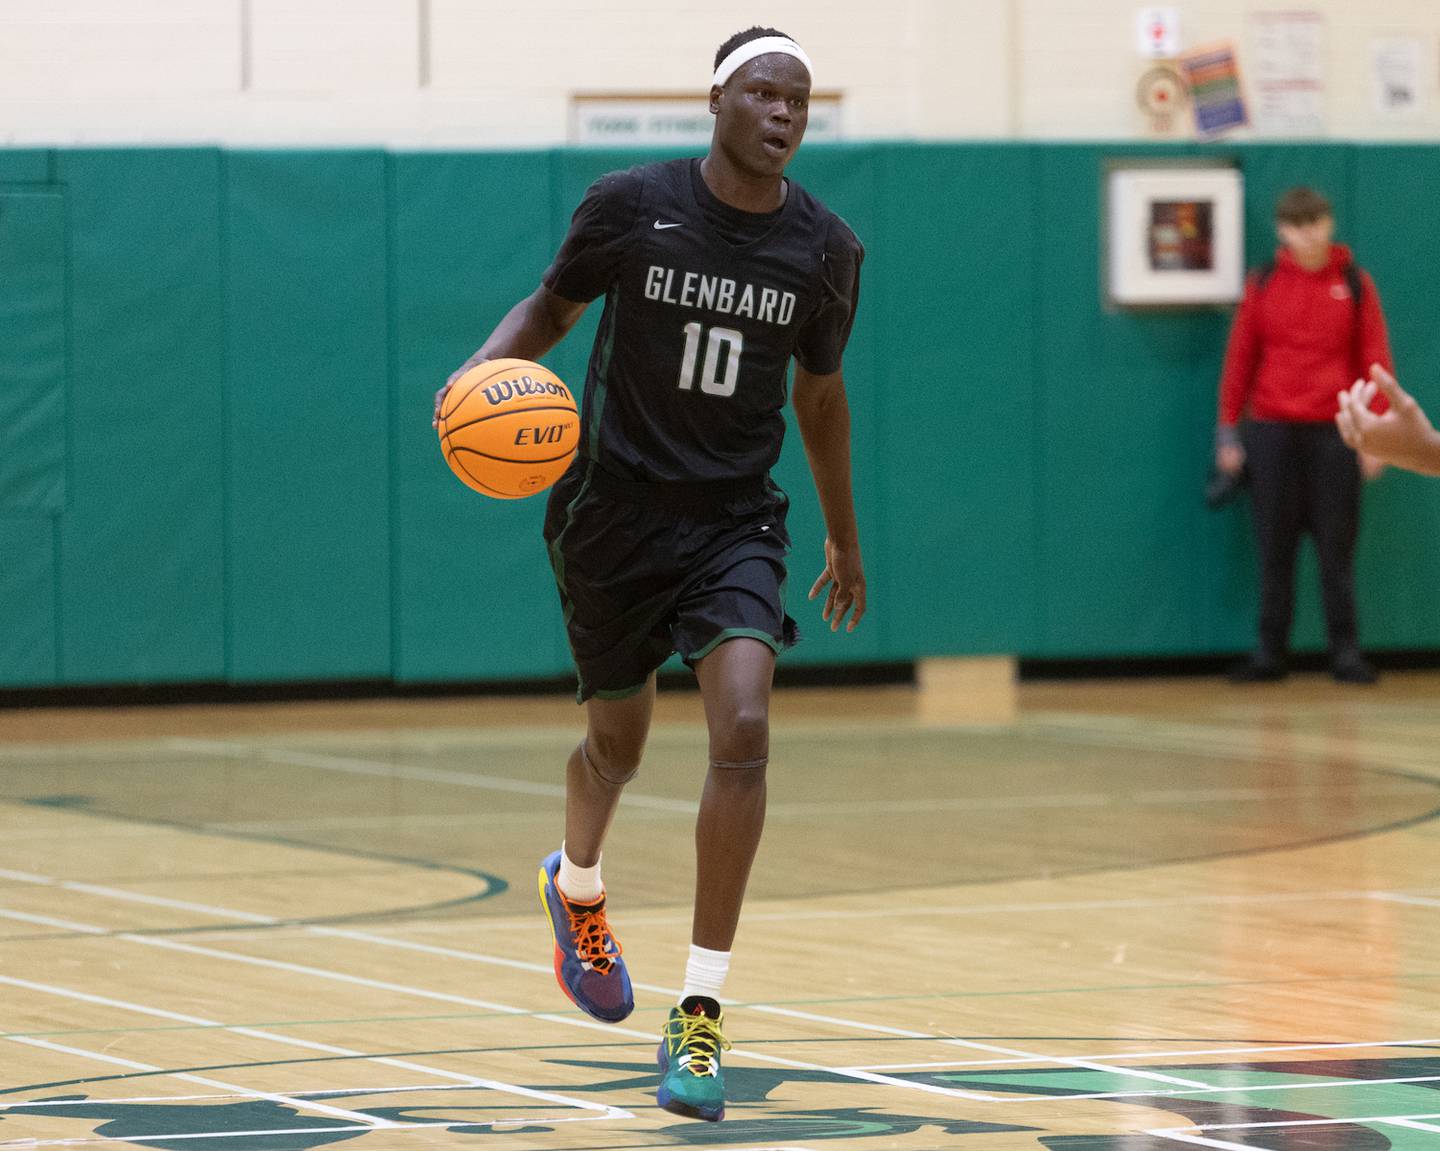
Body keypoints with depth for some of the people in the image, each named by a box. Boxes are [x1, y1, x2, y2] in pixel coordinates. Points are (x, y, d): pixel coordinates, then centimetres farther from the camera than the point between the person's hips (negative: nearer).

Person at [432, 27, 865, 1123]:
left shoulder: (826, 250, -3)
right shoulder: (632, 206, -10)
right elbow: (554, 304, 7)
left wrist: (845, 539, 22)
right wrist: (487, 365, -15)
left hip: (736, 519, 1)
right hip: (615, 509, 0)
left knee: (744, 729, -21)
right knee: (617, 743, 14)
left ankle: (699, 1019, -16)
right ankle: (577, 887, 53)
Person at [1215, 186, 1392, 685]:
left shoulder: (1355, 285, 4)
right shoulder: (1262, 285, 6)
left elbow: (1375, 359, 3)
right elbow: (1240, 357, 8)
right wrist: (1228, 429, 5)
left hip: (1333, 434, -1)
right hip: (1272, 433, 1)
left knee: (1337, 549, 0)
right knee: (1275, 550, 4)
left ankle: (1346, 652, 5)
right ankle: (1270, 652, 9)